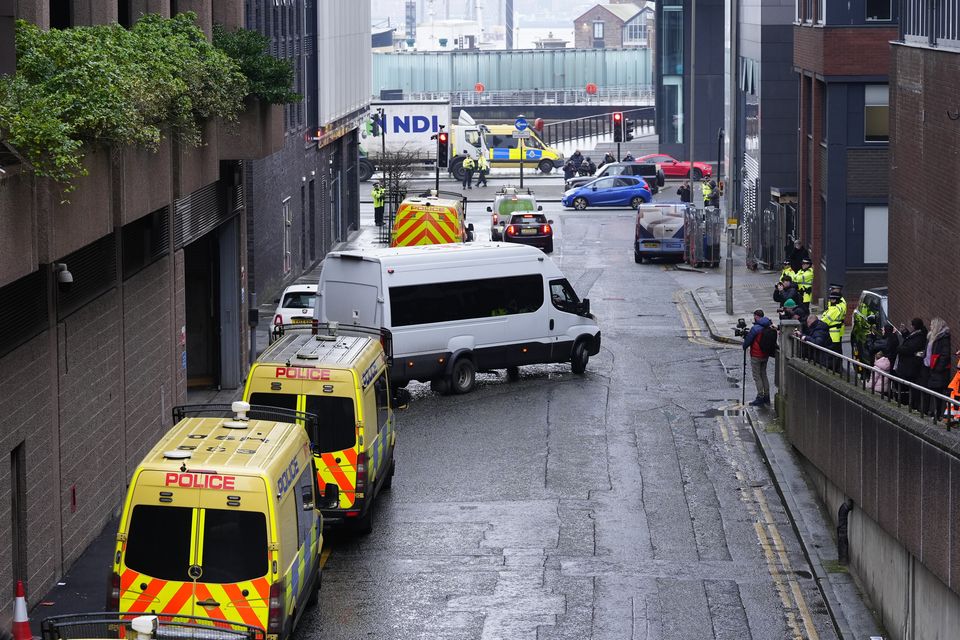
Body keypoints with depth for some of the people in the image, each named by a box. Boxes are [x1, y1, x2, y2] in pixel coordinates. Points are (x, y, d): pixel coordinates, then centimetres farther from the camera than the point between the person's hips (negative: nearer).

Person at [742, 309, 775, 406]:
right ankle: (766, 397, 17)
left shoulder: (755, 328, -19)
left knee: (757, 376, 0)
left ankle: (760, 398, -3)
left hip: (756, 356, -7)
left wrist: (744, 347, 10)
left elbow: (748, 340, -12)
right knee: (763, 375, 16)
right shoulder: (769, 327, 2)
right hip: (766, 355, 7)